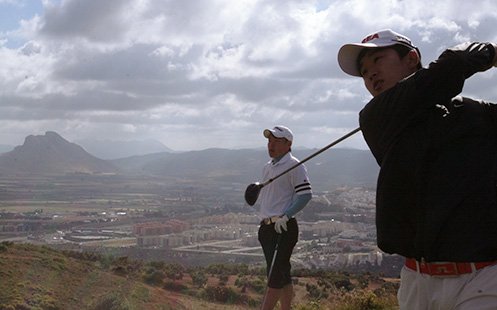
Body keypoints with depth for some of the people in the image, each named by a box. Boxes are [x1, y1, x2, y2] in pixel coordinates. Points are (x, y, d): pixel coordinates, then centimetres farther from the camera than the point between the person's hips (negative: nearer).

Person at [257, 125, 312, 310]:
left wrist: (285, 216, -21)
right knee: (283, 276, 11)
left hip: (284, 227, -8)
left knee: (275, 275, -10)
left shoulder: (294, 166, -7)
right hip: (266, 226, 8)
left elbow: (306, 194, -15)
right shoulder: (267, 167, 19)